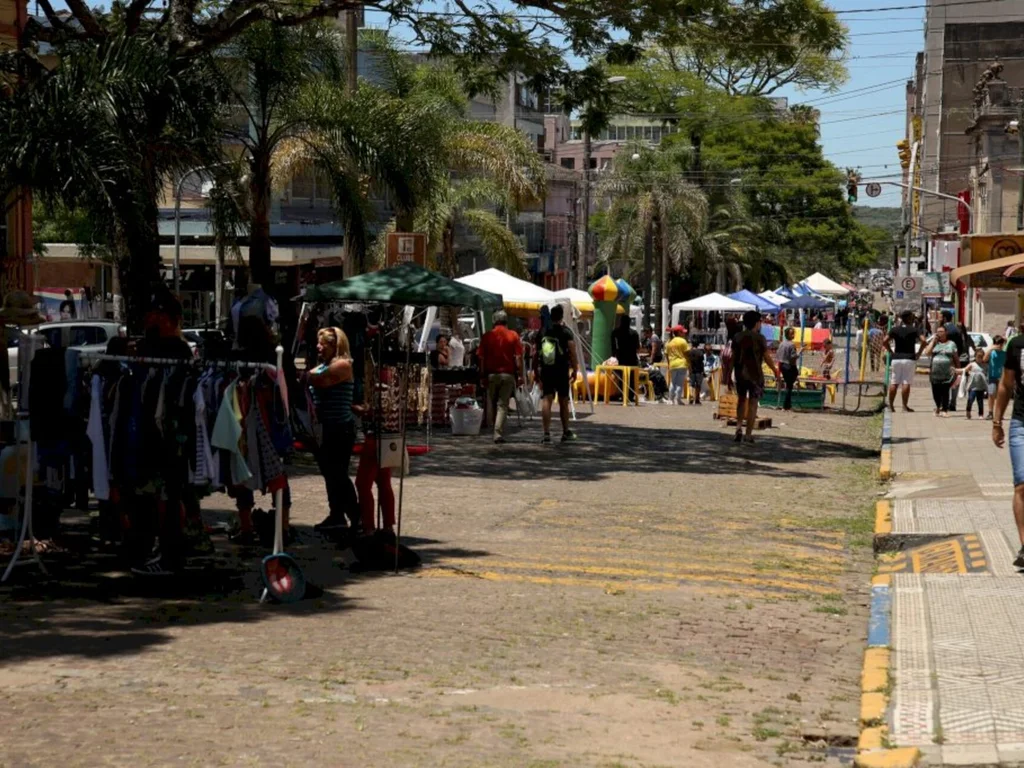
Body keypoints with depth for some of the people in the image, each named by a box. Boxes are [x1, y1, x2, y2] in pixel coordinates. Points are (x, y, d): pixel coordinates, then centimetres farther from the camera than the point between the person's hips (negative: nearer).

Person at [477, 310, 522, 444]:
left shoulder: (487, 336, 1)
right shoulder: (513, 336, 0)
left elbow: (481, 358, 1)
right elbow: (518, 357, -3)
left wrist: (483, 375, 6)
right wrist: (520, 375, 1)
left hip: (491, 374, 1)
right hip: (508, 374, -1)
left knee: (491, 404, 15)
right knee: (503, 405, -1)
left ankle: (493, 427, 23)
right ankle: (498, 433, -9)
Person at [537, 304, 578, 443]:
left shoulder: (542, 332, 6)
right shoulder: (566, 332, -6)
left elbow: (536, 353, 11)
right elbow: (572, 353, -9)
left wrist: (538, 370, 19)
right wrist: (574, 370, 0)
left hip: (545, 370, 2)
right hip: (561, 371, -2)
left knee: (547, 400, -2)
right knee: (563, 402, 11)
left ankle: (546, 434, -12)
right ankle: (566, 433, 24)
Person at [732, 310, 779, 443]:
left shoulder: (737, 337, 4)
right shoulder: (759, 338, -9)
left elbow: (733, 357, 5)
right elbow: (767, 358, -9)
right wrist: (776, 371, 3)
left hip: (740, 372, 4)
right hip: (754, 374, -4)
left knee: (741, 399, 21)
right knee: (752, 403, 1)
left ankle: (739, 426, 5)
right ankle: (748, 434, 0)